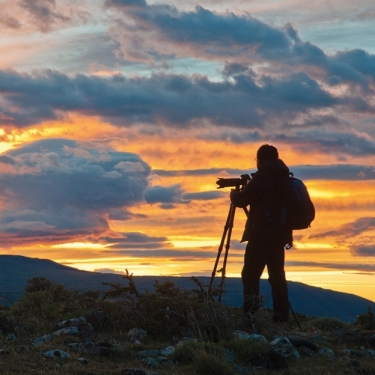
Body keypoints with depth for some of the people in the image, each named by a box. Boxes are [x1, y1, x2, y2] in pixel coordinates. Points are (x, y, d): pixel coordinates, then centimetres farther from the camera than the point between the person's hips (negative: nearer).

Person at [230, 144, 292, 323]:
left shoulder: (262, 177, -8)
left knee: (250, 275, -8)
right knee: (277, 276, 8)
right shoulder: (284, 178, 13)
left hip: (261, 236, -7)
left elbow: (241, 200, -8)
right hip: (279, 236, 7)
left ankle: (250, 314, -23)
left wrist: (234, 192, 11)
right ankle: (281, 317, 3)